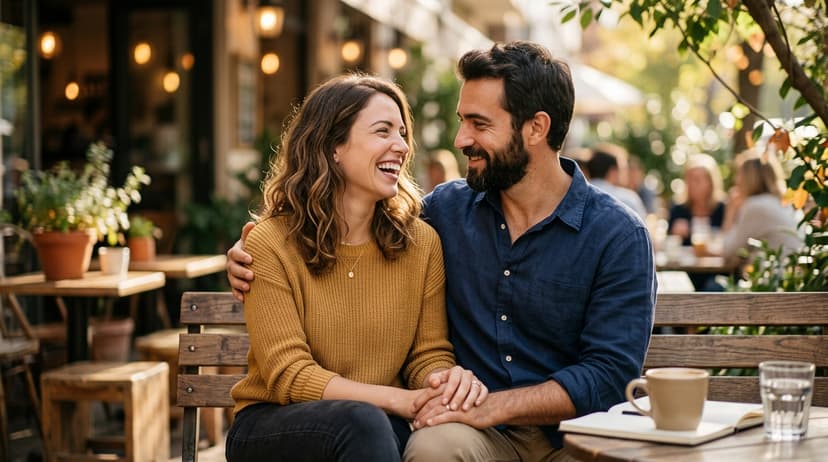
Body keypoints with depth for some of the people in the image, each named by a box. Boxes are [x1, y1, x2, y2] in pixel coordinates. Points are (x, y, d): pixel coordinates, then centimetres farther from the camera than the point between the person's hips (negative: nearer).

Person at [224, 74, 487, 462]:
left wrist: (446, 380, -23)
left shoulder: (421, 242, 1)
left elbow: (428, 354, 3)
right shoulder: (270, 243, -10)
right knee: (361, 422, -36)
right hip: (272, 423, -2)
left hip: (380, 422, 3)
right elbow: (289, 376, -15)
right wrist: (401, 400, -27)